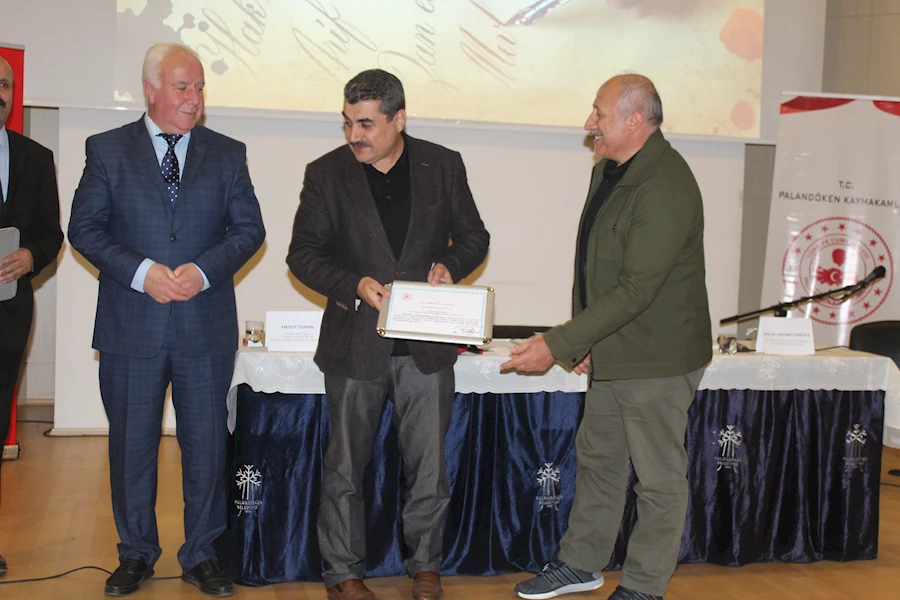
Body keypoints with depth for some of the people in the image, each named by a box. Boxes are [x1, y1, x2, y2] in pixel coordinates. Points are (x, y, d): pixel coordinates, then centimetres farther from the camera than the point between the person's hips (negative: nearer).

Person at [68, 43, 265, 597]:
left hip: (206, 325, 1)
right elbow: (84, 228, 0)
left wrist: (204, 271, -12)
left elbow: (249, 229, 5)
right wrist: (141, 272, -14)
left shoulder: (228, 153, 7)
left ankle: (202, 555, 22)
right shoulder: (107, 150, 4)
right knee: (132, 444, 9)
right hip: (130, 326, 0)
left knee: (206, 443, 7)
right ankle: (137, 554, 27)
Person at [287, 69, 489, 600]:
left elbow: (474, 236, 11)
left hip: (427, 342, 1)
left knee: (429, 462, 8)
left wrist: (450, 265, -11)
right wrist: (355, 286, -16)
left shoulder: (443, 166, 2)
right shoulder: (326, 173, -1)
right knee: (346, 462, 9)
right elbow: (303, 253, 0)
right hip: (355, 342, 0)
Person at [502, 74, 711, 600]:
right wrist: (582, 340, 7)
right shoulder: (608, 170, 7)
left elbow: (636, 290, -28)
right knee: (597, 458, 20)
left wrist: (558, 345, -27)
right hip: (611, 354, 10)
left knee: (660, 478, 7)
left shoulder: (667, 188, -24)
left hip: (657, 360, -10)